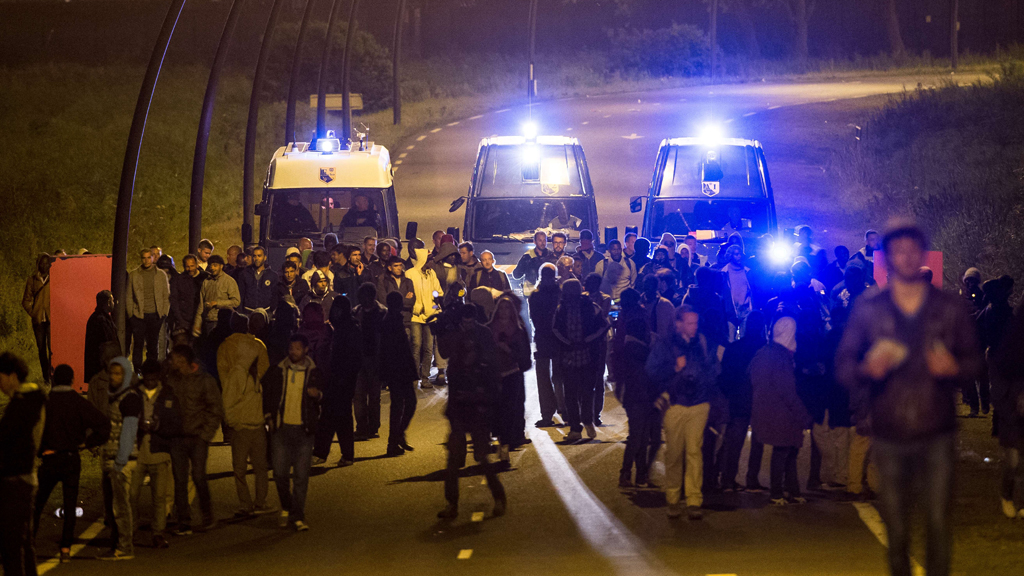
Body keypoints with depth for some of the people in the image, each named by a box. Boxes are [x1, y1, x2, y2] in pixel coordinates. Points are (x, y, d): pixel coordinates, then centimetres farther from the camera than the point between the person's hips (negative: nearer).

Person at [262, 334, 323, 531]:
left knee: (301, 476, -3)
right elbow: (265, 394, 17)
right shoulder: (277, 371, 4)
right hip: (281, 428, 1)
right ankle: (286, 508, 22)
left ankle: (298, 516, 2)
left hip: (303, 430, -1)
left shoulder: (313, 373, 3)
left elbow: (323, 398, 14)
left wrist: (317, 395, -9)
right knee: (280, 473, 0)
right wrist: (268, 417, 8)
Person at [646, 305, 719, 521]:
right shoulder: (663, 345, 5)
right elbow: (652, 371, 0)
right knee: (673, 453, 0)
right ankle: (673, 500, 11)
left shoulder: (702, 343, 11)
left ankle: (694, 501, -5)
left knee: (695, 451, -7)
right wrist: (675, 368, -11)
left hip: (699, 405, 1)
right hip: (674, 404, -1)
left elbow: (714, 371, 17)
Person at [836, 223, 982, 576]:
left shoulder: (951, 309, 7)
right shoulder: (867, 311, 6)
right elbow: (843, 365, 6)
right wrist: (868, 370, -16)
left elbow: (974, 361, 10)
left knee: (938, 523, -8)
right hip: (890, 437, 0)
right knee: (896, 531, 4)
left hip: (937, 436, 0)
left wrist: (954, 368, -13)